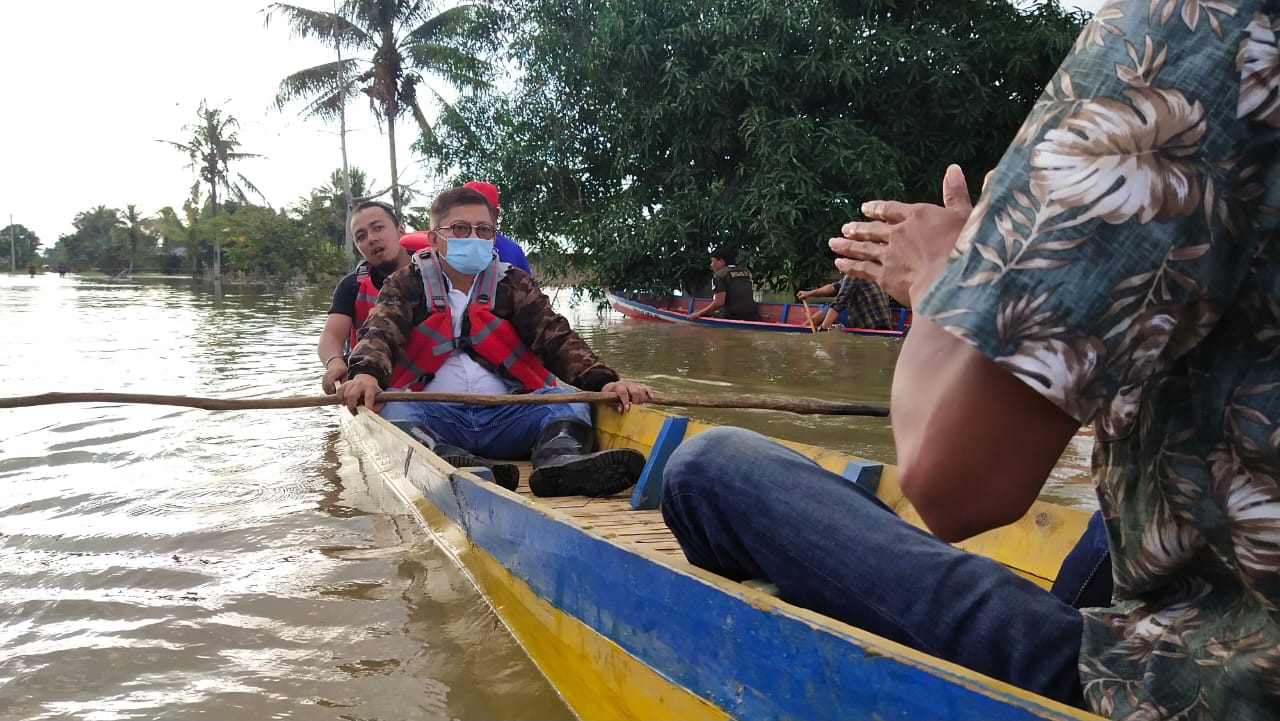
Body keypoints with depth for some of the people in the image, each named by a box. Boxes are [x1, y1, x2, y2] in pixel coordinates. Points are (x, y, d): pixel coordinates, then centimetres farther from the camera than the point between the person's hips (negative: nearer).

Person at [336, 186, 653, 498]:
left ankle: (559, 459, -54)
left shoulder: (513, 284, 13)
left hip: (505, 414, 2)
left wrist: (602, 380, -19)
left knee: (572, 402, -21)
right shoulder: (407, 284, 9)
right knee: (394, 410, -30)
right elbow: (380, 331, -9)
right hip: (435, 412, -1)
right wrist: (366, 373, -34)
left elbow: (555, 337, 1)